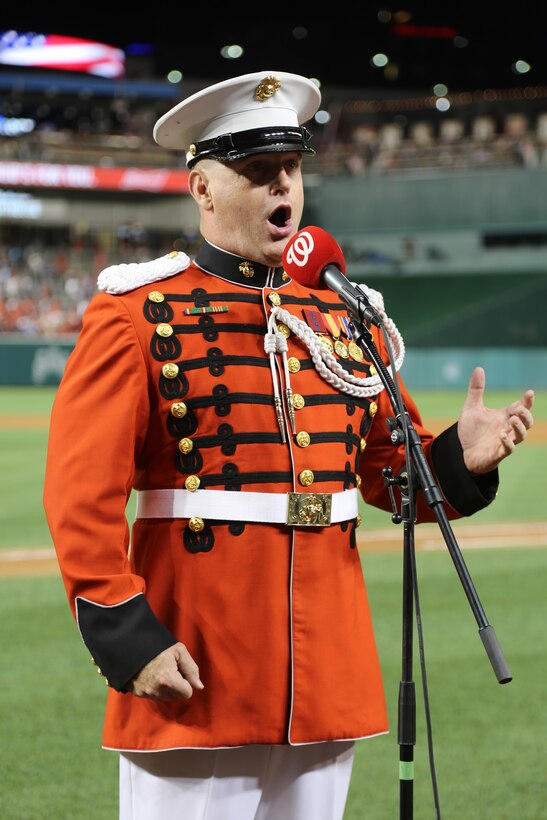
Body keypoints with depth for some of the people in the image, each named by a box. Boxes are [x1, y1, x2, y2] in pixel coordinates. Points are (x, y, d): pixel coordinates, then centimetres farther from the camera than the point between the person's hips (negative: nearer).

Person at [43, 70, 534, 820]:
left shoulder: (344, 318, 12)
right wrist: (126, 639, -17)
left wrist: (459, 459, -7)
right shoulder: (136, 315, -5)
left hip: (325, 688, 5)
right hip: (195, 677, -5)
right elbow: (82, 495, -10)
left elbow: (392, 470, 15)